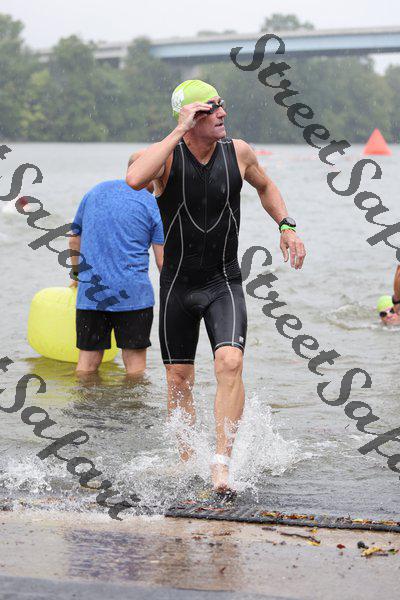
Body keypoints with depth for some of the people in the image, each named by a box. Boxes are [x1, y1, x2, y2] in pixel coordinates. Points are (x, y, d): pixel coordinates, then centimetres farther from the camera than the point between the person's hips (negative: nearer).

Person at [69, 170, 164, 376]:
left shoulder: (94, 192, 13)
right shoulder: (151, 204, -1)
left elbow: (75, 240, 24)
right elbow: (163, 262, -5)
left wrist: (77, 274, 39)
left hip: (90, 292, 4)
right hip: (132, 294, -4)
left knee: (88, 360, 8)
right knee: (135, 360, 3)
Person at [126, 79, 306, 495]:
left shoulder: (238, 153, -3)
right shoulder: (167, 155, -12)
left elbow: (265, 187, 19)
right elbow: (135, 179, -36)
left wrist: (286, 226, 5)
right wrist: (179, 131, -31)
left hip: (224, 282, 1)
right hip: (176, 284, 0)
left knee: (229, 362, -22)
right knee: (179, 380, 8)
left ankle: (221, 462, -21)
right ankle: (186, 463, 27)